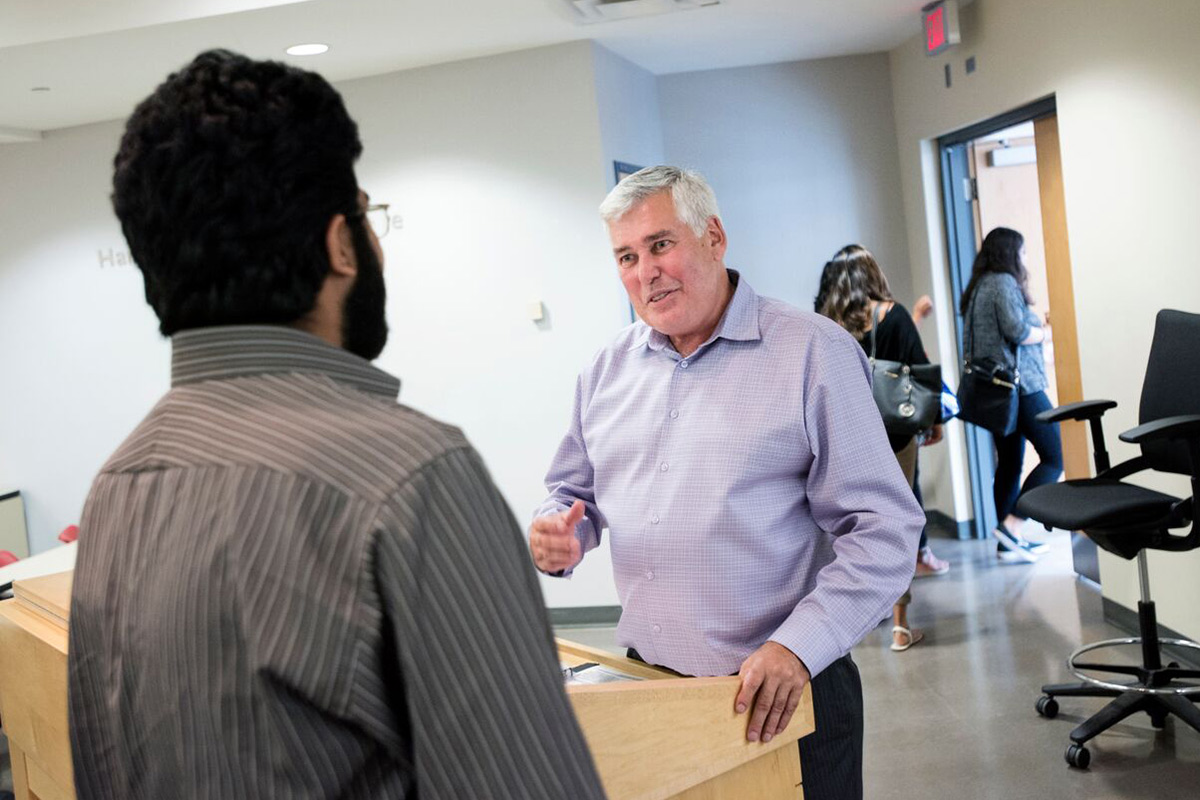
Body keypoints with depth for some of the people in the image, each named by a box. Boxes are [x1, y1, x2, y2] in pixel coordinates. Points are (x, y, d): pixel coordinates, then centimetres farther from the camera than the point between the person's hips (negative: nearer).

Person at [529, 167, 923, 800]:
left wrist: (798, 648, -21)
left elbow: (884, 529, -12)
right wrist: (557, 538, -4)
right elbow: (574, 492, 19)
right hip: (648, 685, 5)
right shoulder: (607, 369, 8)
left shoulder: (813, 353, -8)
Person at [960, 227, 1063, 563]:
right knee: (1053, 458, -6)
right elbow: (1016, 330, -19)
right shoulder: (1004, 282, -9)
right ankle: (1011, 526, -14)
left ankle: (1008, 543, 14)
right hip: (1020, 384, -9)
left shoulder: (976, 287, 18)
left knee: (1009, 464, 12)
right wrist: (1043, 333, 1)